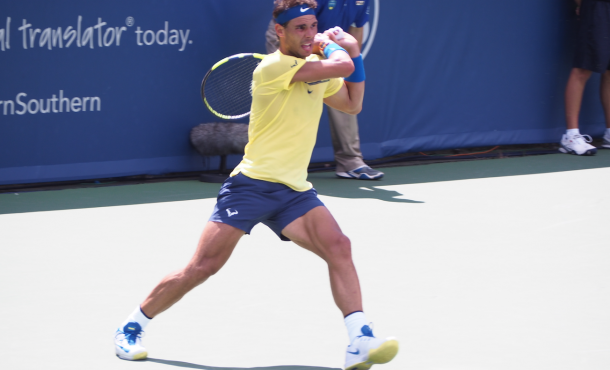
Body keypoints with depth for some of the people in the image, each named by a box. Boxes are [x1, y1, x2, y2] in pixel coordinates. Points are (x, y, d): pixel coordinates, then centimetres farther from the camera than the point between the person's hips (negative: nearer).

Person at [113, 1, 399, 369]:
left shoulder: (316, 64, 12)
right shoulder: (274, 67, -15)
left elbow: (352, 103, 27)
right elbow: (341, 68, -23)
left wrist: (353, 52, 16)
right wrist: (333, 47, -1)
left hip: (294, 192, 6)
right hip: (252, 185, -6)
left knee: (338, 247, -18)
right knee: (203, 267, -6)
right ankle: (131, 327, 12)